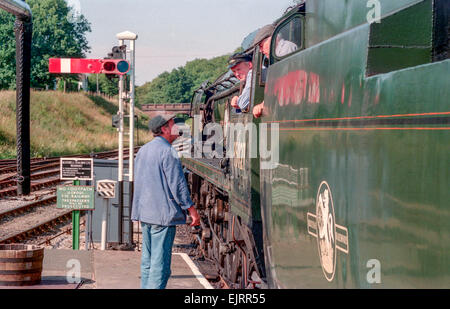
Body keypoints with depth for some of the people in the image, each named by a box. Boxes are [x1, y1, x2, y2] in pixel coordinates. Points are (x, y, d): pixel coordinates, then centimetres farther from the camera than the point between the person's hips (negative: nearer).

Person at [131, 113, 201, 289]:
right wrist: (192, 209, -9)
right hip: (163, 213, -9)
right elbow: (177, 184, -15)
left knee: (147, 261, 14)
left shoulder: (143, 150, 15)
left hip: (144, 213, 9)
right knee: (160, 262, -8)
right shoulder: (167, 151, -13)